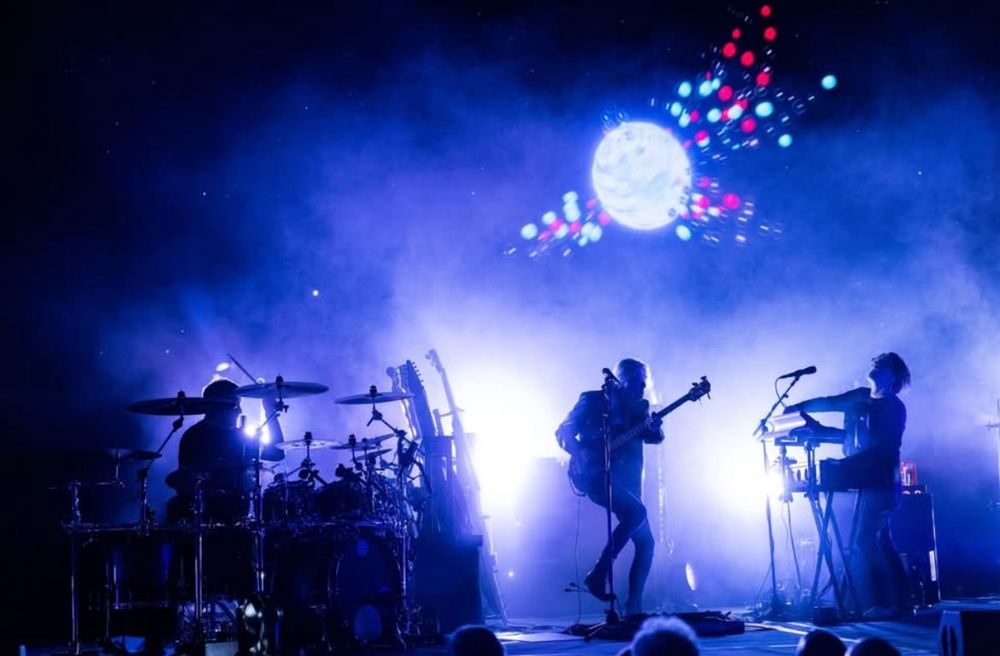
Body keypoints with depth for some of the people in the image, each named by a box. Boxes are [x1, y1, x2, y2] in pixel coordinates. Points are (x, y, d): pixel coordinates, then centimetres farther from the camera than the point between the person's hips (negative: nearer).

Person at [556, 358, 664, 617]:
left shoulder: (637, 407, 17)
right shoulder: (593, 401, 1)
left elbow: (654, 436, 5)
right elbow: (563, 432, -2)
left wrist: (654, 427, -18)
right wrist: (582, 456, -18)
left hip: (626, 479, 7)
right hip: (595, 474, -7)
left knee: (645, 542, 0)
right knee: (636, 511, -30)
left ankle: (634, 606, 5)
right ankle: (598, 573, -21)